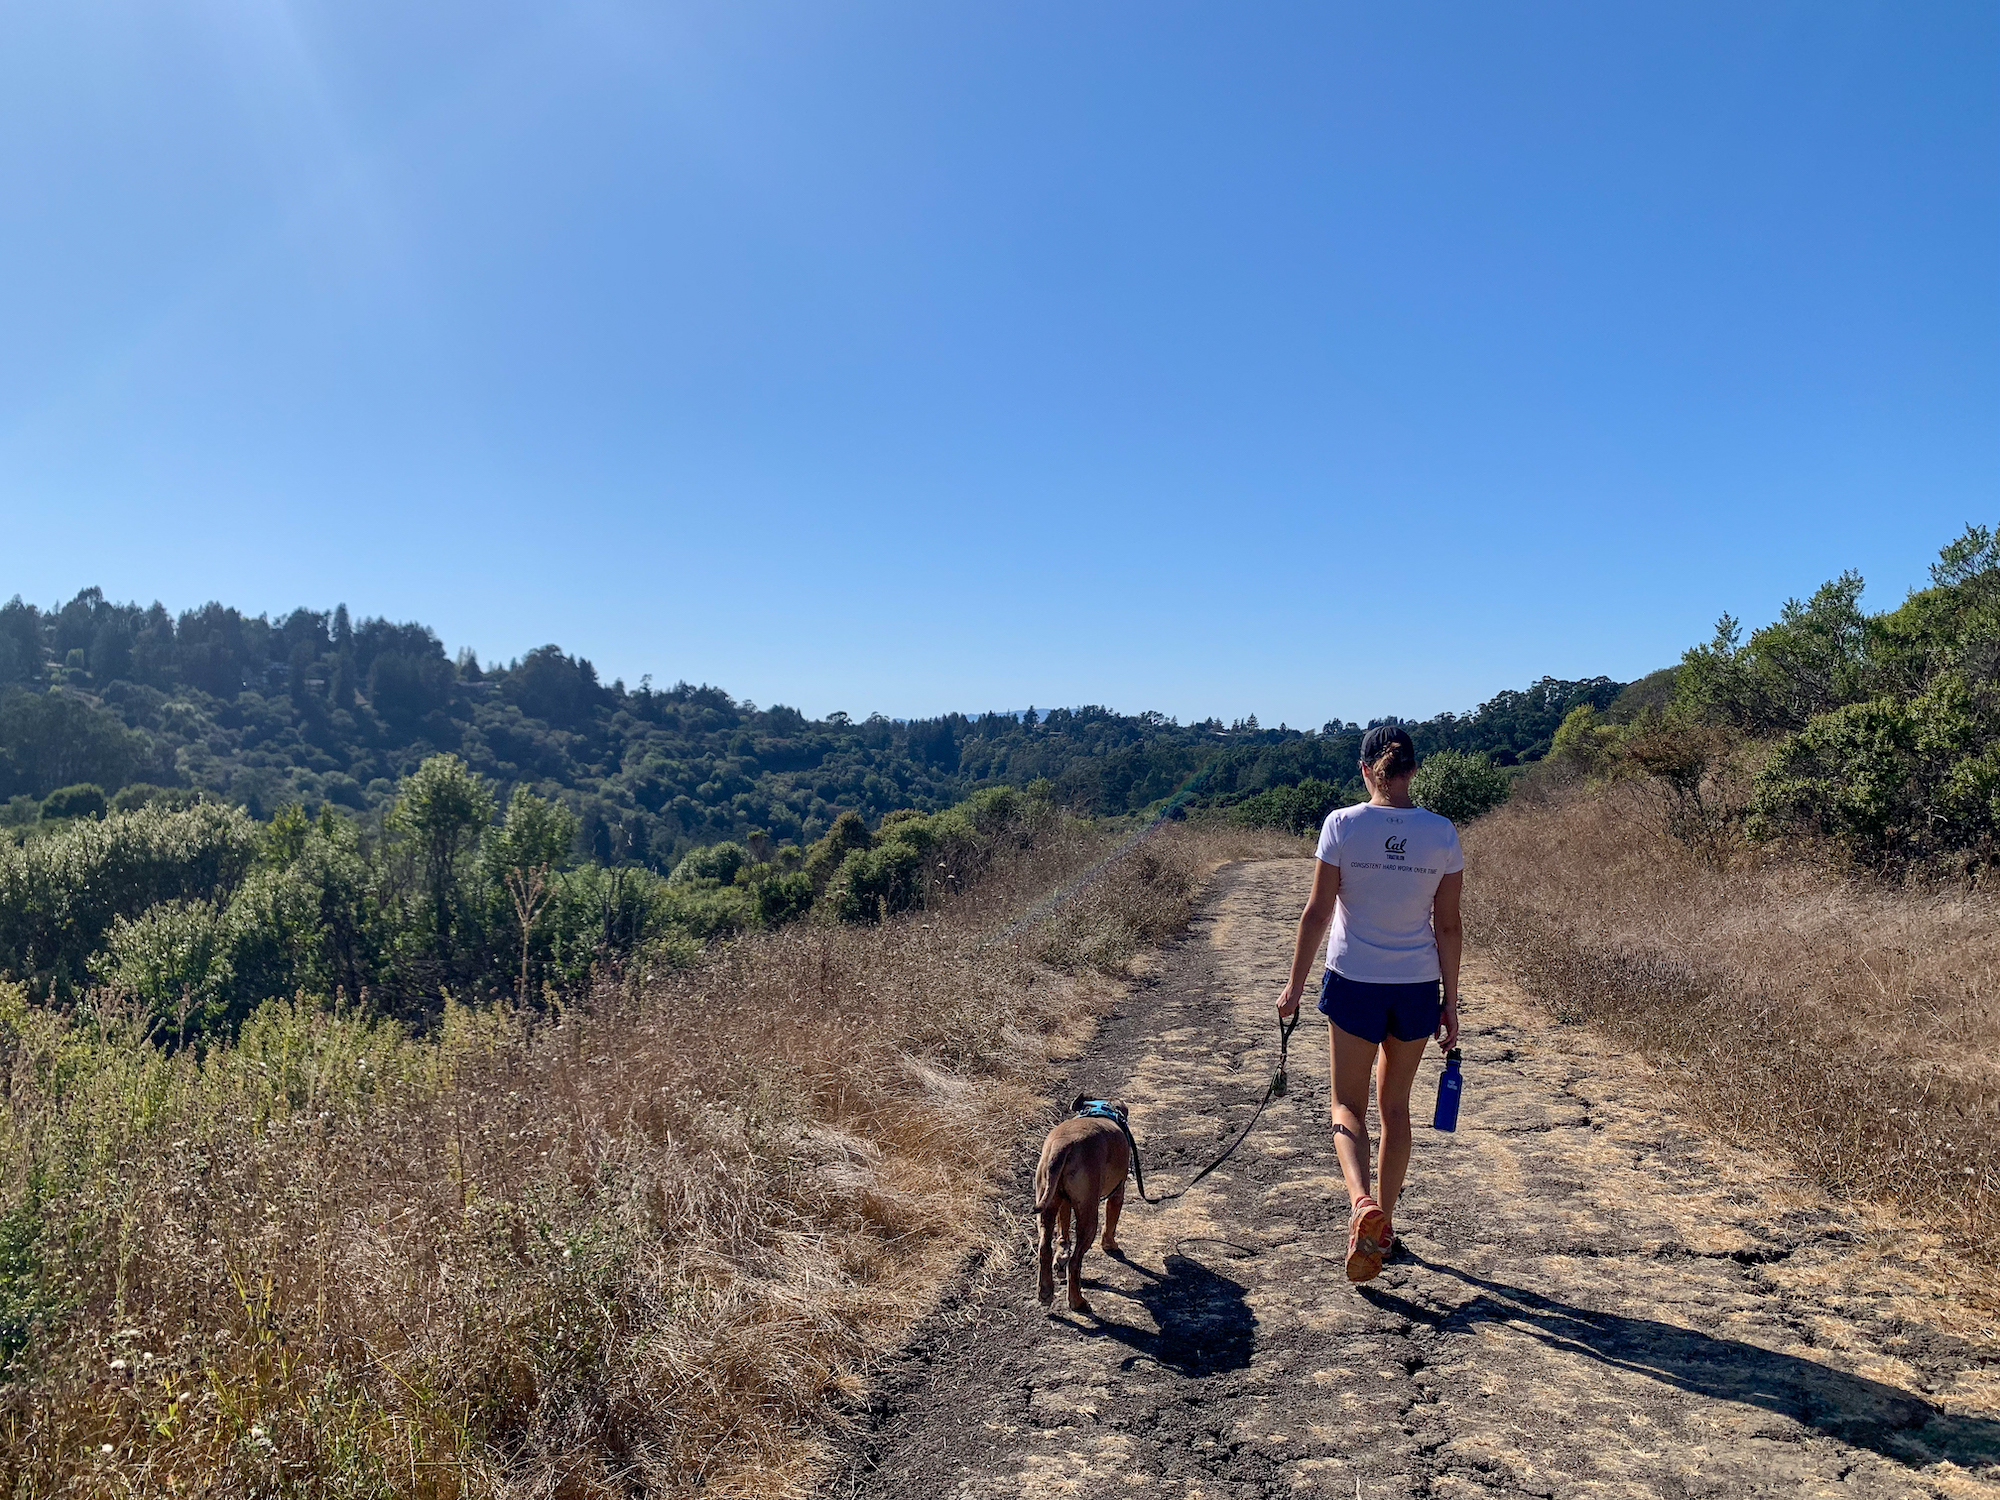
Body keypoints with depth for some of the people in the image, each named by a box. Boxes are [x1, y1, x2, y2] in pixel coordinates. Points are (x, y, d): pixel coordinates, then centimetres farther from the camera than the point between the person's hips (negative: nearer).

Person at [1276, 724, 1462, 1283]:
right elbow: (1447, 926, -1)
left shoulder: (1343, 824, -10)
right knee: (1395, 1106, 19)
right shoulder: (1441, 833, -4)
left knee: (1348, 1106, 9)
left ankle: (1363, 1202, -17)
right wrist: (1450, 1004, 7)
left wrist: (1295, 985, 2)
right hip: (1418, 986, 2)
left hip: (1354, 983, -2)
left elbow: (1318, 912, -8)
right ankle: (1383, 1224, 29)